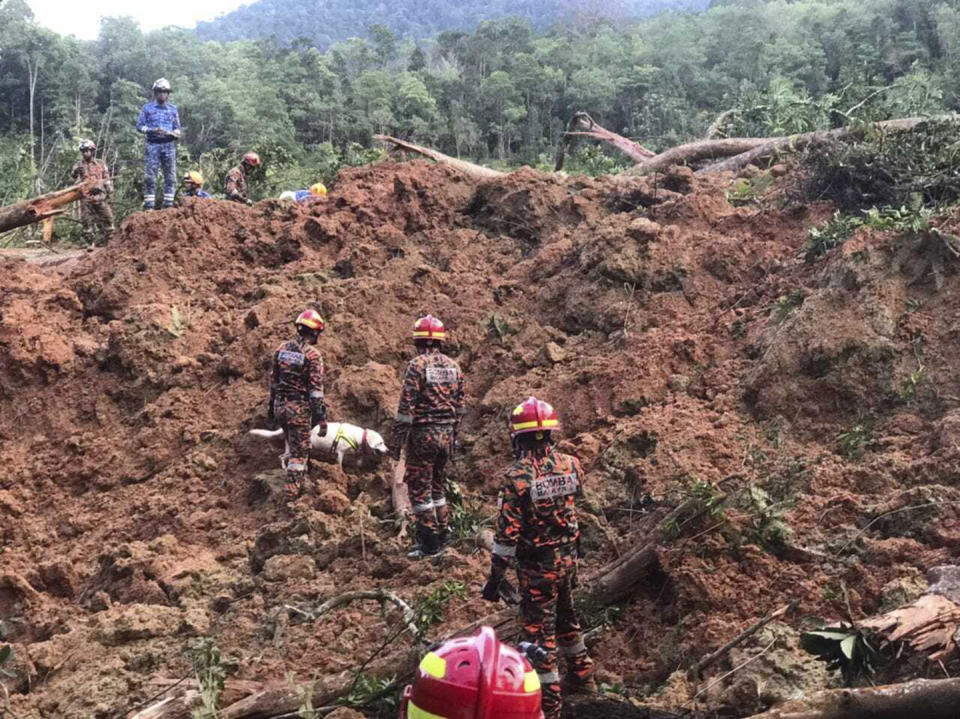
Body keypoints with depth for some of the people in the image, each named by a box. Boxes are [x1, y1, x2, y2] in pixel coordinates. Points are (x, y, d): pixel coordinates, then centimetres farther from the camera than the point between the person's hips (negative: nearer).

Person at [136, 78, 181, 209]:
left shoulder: (173, 110, 14)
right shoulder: (147, 108, 8)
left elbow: (177, 129, 13)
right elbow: (139, 125, 3)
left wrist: (170, 133, -10)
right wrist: (152, 130, -14)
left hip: (169, 145, 2)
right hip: (152, 144, -2)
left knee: (170, 176, -1)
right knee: (149, 176, -7)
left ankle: (168, 204, 4)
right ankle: (149, 206, -6)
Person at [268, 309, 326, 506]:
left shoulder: (282, 348, 5)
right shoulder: (312, 355, -14)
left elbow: (274, 380, 12)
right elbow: (316, 389, -16)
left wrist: (271, 405, 22)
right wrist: (321, 417, -14)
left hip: (280, 406, 6)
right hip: (299, 408, -6)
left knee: (294, 444, 25)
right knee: (299, 451, 2)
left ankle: (299, 478, 34)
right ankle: (292, 489, 3)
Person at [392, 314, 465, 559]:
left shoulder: (417, 365, -12)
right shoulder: (453, 366, 7)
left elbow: (406, 407, -15)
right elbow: (459, 406, 12)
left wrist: (397, 440, -9)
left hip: (423, 434, -6)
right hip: (446, 433, 6)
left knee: (419, 488, 2)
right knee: (436, 484, 20)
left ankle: (429, 544, 3)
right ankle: (442, 536, 24)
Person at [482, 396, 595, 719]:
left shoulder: (517, 477, -23)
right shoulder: (570, 465, -7)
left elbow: (507, 534, -20)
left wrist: (494, 578, -12)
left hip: (537, 566, -6)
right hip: (568, 557, 6)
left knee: (538, 631, 6)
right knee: (566, 616, 27)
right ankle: (581, 674, 43)